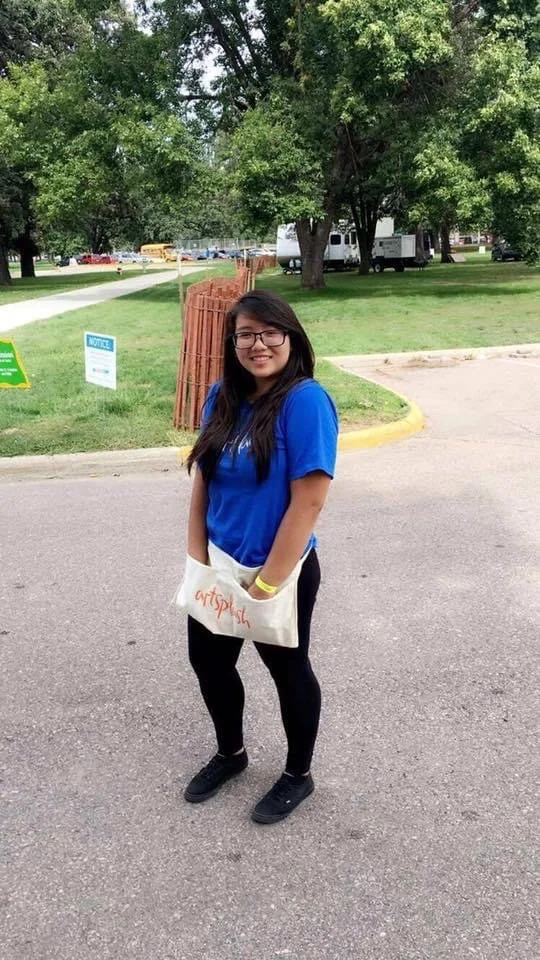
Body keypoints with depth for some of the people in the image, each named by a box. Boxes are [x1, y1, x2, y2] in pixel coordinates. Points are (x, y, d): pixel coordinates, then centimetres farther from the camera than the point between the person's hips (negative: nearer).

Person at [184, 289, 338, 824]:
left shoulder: (305, 401, -21)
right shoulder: (223, 397, -1)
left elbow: (309, 501, -24)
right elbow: (202, 480, 3)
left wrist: (265, 585, -20)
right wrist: (198, 563, -2)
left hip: (282, 572, -6)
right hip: (221, 567, 7)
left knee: (287, 671, 14)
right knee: (208, 661, 20)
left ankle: (298, 776, 39)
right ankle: (230, 753, 47)